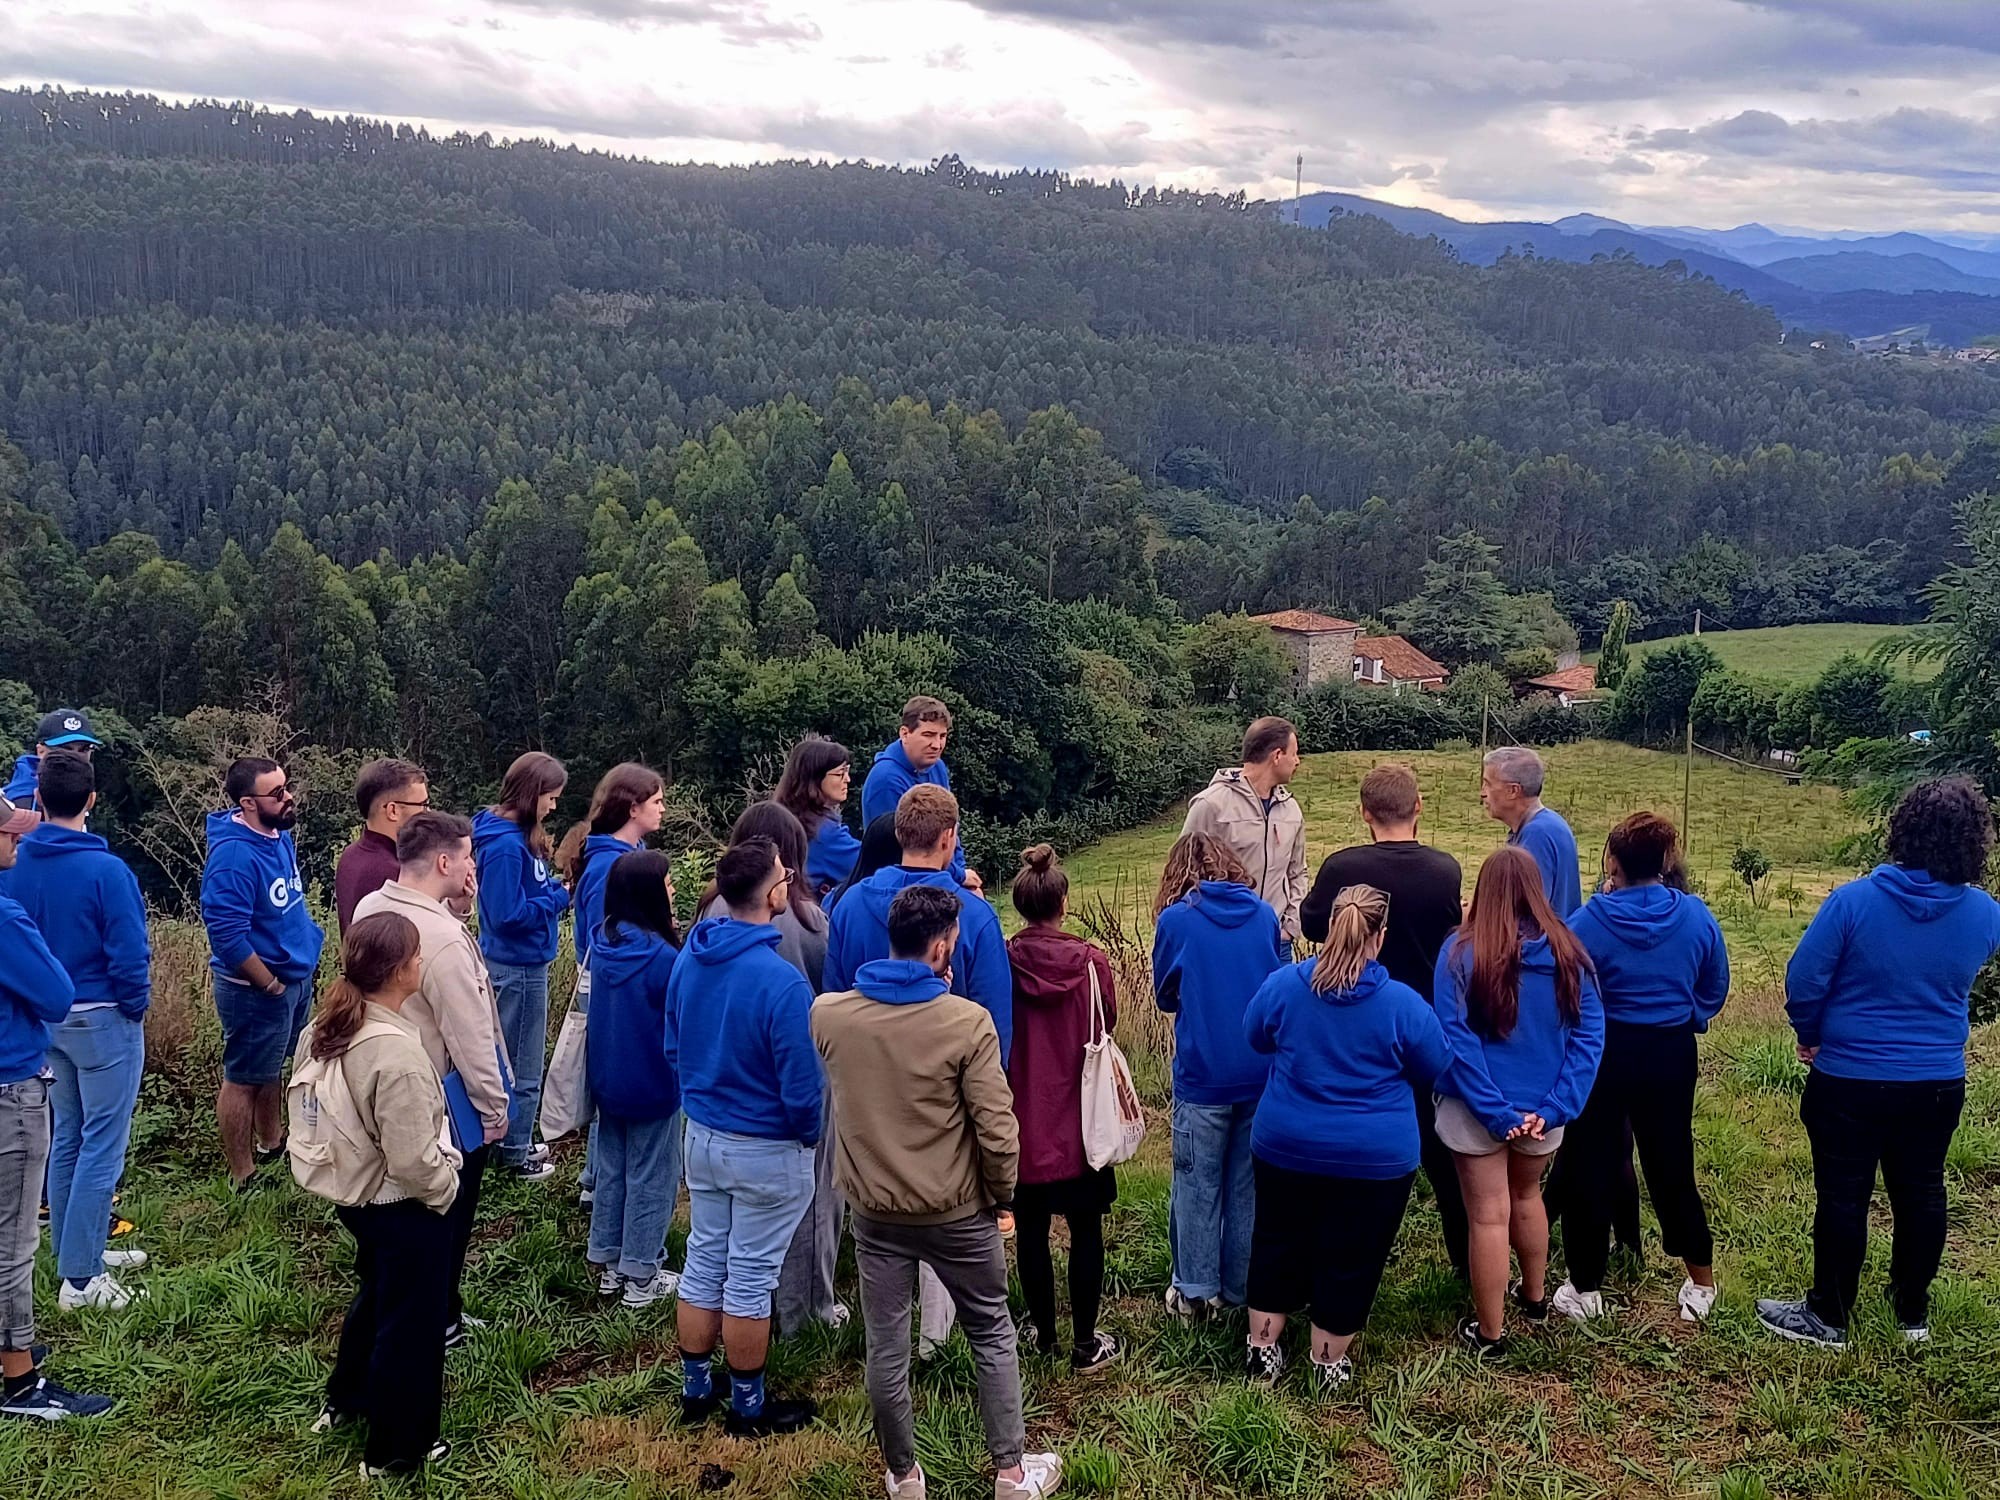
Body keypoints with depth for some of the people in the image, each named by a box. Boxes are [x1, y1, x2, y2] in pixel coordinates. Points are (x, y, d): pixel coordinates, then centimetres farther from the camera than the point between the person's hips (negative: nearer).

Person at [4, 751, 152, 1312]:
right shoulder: (105, 870, -21)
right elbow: (129, 954, -20)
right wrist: (136, 1006, -2)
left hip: (45, 1018, 7)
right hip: (102, 1020, -7)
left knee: (67, 1138, 19)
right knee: (102, 1145, 1)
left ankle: (80, 1252, 30)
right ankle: (80, 1278, 4)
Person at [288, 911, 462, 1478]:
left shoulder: (328, 1028, -6)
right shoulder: (396, 1052, -32)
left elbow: (325, 1110, 6)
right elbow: (412, 1160, -28)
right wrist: (447, 1189, -9)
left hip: (354, 1191, 9)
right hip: (402, 1206, -9)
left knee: (376, 1293, 30)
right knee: (412, 1321, 10)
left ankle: (345, 1401, 50)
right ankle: (397, 1450, 25)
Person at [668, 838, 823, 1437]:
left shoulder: (689, 957, -6)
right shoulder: (782, 982, -28)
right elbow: (801, 1086, -22)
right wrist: (809, 1134, -2)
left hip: (701, 1134, 6)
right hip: (766, 1149, -6)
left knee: (703, 1261, 19)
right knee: (750, 1277, 7)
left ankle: (695, 1389, 34)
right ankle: (749, 1407, 23)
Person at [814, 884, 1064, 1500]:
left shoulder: (827, 1014, -10)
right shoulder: (967, 1021, -21)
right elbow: (997, 1130, -17)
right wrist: (1002, 1195, 1)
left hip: (875, 1212, 3)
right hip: (958, 1213, -2)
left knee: (886, 1350, 16)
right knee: (993, 1337, 18)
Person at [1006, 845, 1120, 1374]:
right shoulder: (1090, 962, -13)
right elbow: (1106, 1026, 3)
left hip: (1022, 1118, 1)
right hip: (1079, 1118, -1)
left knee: (1031, 1229, 14)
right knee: (1085, 1231, 10)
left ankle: (1043, 1332, 26)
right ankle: (1086, 1344, 15)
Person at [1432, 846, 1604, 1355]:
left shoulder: (1461, 951, -15)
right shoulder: (1568, 952, -6)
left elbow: (1455, 1040, -20)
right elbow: (1589, 1035, -9)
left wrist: (1495, 1111, -18)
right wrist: (1555, 1106, -12)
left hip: (1480, 1110, -4)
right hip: (1541, 1109, 4)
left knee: (1488, 1216, 8)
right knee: (1526, 1196, 28)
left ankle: (1489, 1332, 20)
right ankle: (1535, 1296, 47)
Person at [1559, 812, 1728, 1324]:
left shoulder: (1589, 922, -16)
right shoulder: (1697, 917, -7)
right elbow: (1714, 990, 4)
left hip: (1605, 1055, -3)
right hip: (1672, 1055, 3)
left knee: (1592, 1170, 8)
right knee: (1672, 1166, 17)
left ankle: (1585, 1289, 17)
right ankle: (1701, 1283, 27)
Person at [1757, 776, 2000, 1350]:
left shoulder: (1854, 900, -21)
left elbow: (1804, 982, -15)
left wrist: (1812, 1034, 3)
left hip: (1850, 1081, -4)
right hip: (1939, 1083, 4)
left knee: (1843, 1196, 8)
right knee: (1921, 1194, 19)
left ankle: (1828, 1317, 21)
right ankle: (1913, 1312, 34)